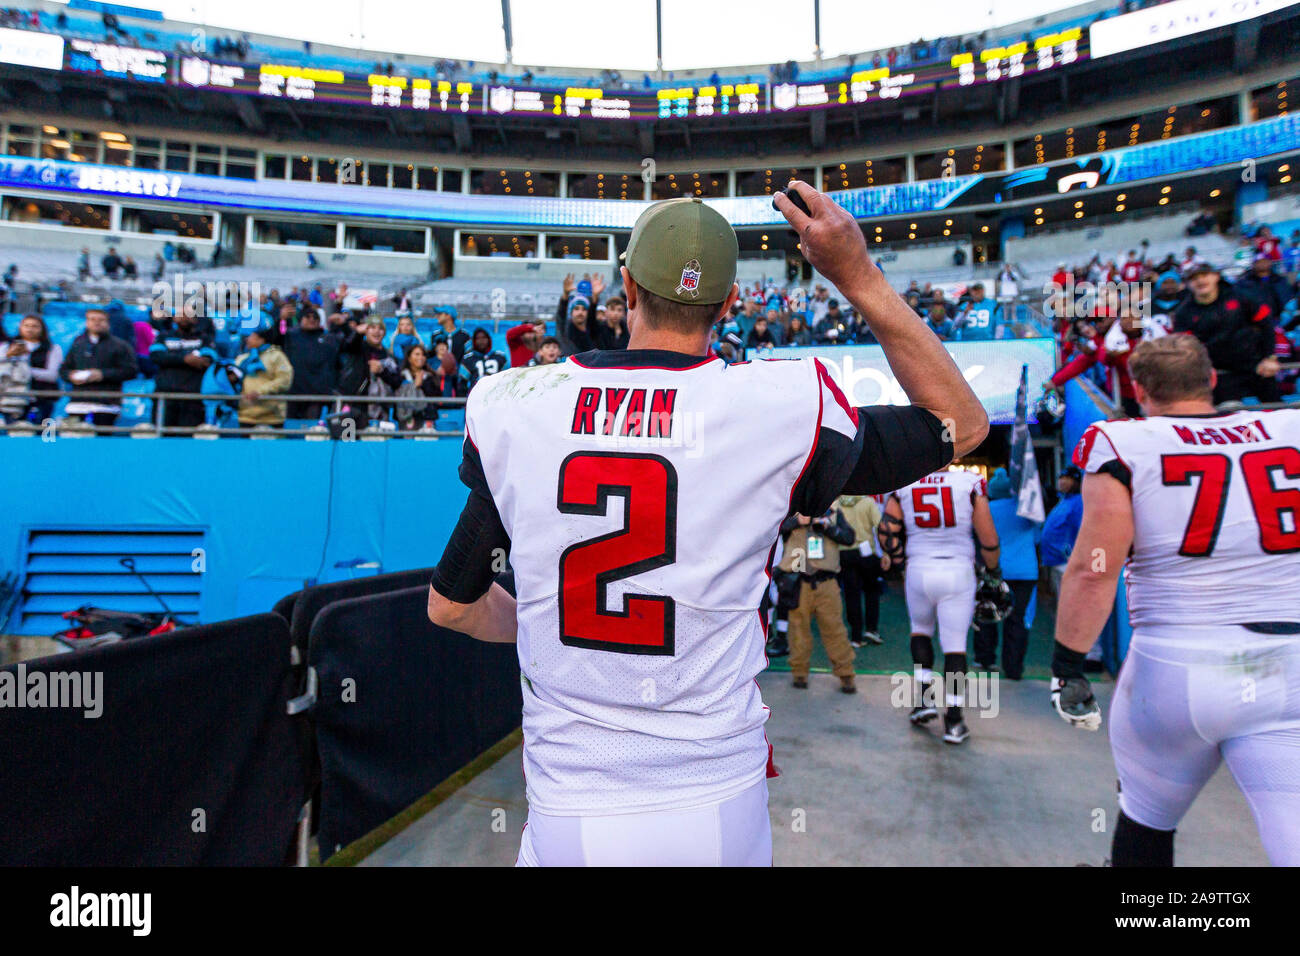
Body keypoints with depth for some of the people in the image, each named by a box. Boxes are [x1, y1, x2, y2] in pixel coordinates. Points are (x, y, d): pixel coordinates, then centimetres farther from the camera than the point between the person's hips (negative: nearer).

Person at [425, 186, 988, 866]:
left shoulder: (511, 407, -7)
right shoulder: (778, 408, -13)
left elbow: (449, 605, 5)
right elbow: (963, 423, 4)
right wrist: (860, 278, 1)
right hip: (719, 812, 1)